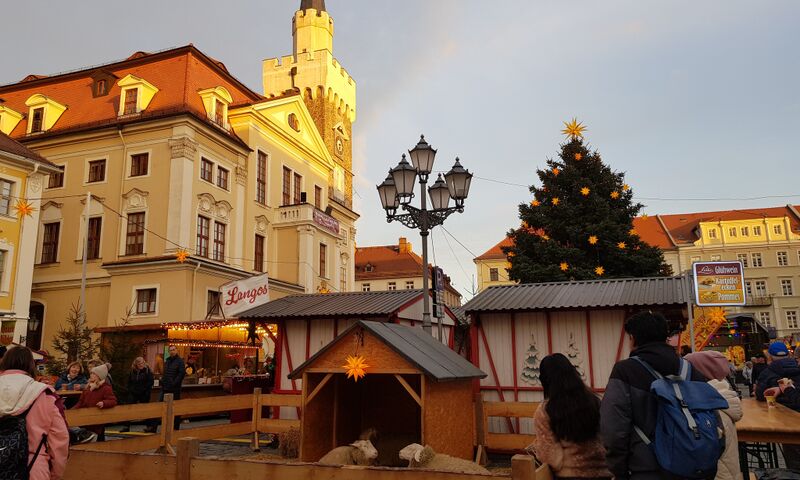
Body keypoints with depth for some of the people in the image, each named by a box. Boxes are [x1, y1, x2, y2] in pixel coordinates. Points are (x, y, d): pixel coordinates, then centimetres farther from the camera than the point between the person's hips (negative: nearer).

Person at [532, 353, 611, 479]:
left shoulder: (544, 412, -14)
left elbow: (554, 460, -16)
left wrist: (537, 445, 2)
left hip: (570, 473, -3)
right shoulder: (593, 400, -4)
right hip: (602, 470, 3)